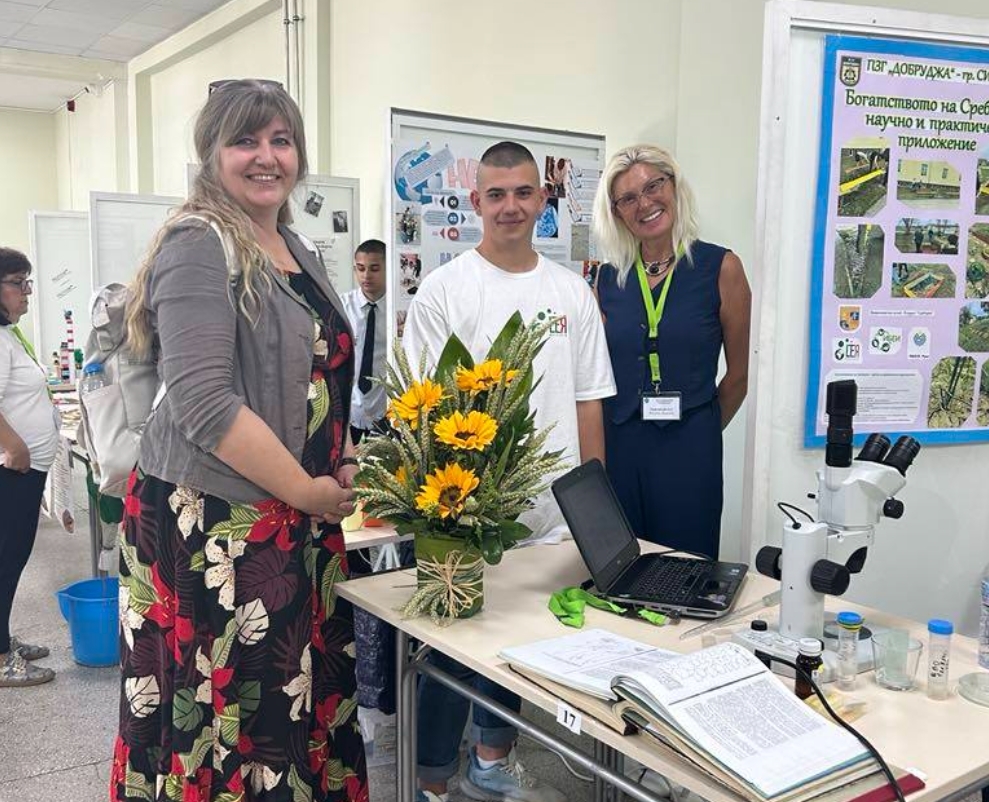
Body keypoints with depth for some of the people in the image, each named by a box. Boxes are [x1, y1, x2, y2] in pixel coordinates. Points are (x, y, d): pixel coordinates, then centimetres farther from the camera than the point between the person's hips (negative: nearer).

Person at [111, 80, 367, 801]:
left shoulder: (300, 252, 14)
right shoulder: (199, 247, -11)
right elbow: (203, 403, -20)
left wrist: (344, 463, 8)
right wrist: (308, 491, -14)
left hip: (302, 523, 8)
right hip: (215, 529, -8)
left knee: (301, 709, 14)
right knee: (228, 727, 2)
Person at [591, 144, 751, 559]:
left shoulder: (720, 267, -3)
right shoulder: (608, 277, 5)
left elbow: (738, 376, 2)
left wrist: (697, 432, 9)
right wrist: (624, 433, 6)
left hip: (689, 451, -2)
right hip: (617, 447, 3)